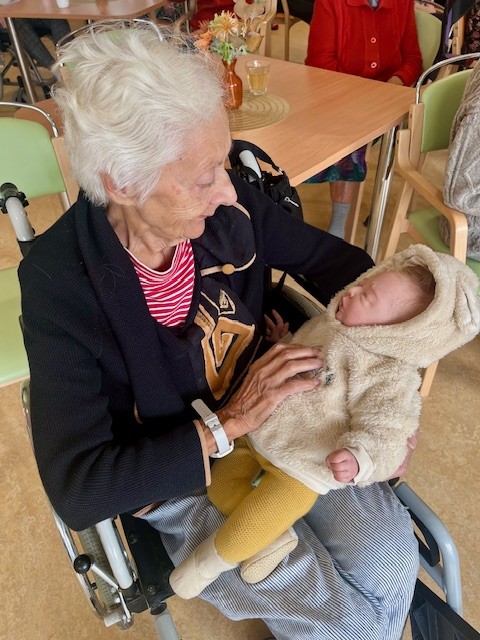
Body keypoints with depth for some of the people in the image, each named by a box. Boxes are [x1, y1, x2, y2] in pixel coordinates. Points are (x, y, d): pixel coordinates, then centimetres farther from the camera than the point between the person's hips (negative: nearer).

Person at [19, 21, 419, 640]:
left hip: (279, 416, 4)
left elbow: (332, 258, 3)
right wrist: (228, 424, -27)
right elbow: (76, 489, -22)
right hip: (179, 478, -3)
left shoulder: (230, 205, -13)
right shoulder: (59, 280, -23)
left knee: (390, 556, -10)